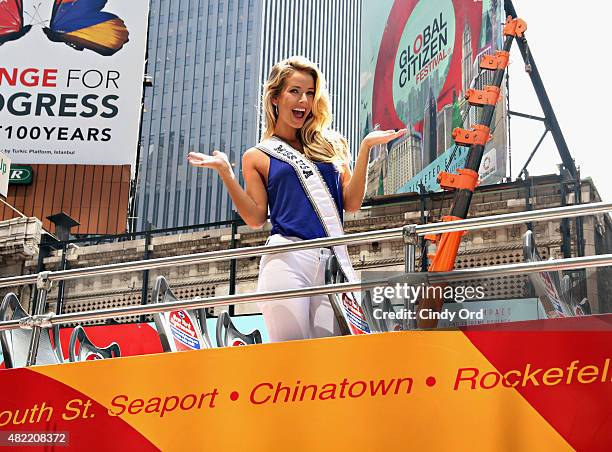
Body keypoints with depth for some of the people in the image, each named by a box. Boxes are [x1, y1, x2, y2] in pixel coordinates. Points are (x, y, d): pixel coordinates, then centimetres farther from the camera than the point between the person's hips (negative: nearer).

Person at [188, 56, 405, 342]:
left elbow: (351, 203, 9)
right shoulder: (257, 156, 13)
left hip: (333, 260, 3)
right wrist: (225, 172, -4)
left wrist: (365, 148, 4)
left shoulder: (331, 145, 18)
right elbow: (256, 218, 3)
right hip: (287, 258, -3)